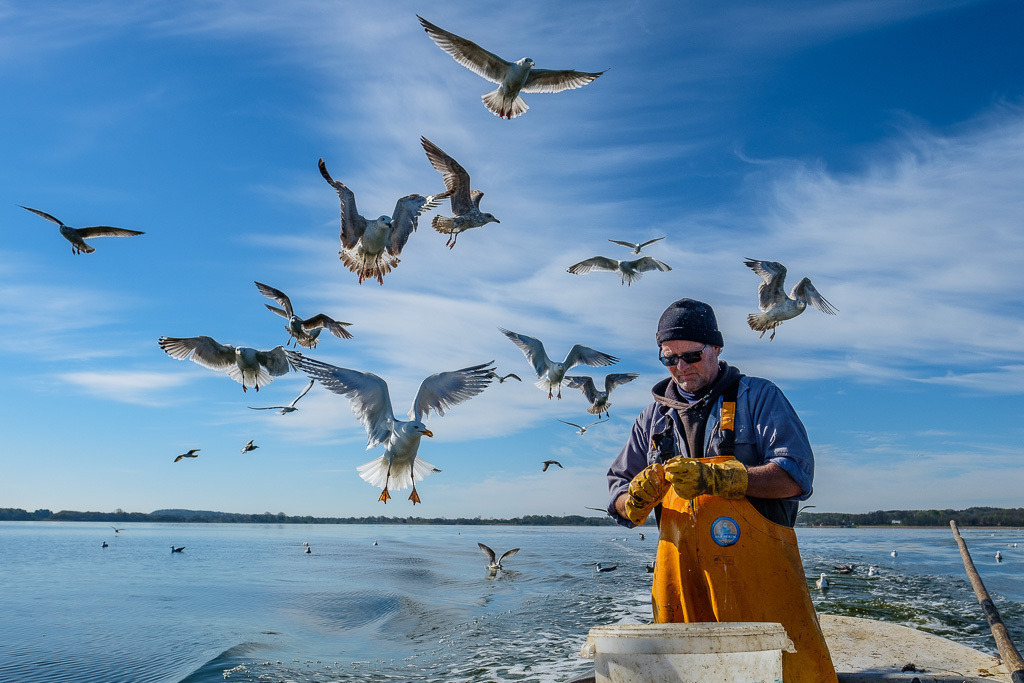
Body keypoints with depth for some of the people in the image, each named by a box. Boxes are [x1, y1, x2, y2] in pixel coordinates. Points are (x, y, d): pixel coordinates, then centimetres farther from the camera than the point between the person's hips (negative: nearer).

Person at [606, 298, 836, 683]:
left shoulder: (758, 397, 4)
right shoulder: (655, 416, 15)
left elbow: (795, 475, -9)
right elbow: (619, 496, 16)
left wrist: (714, 479, -20)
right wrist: (636, 499, -9)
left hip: (760, 573, -3)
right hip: (682, 575, 3)